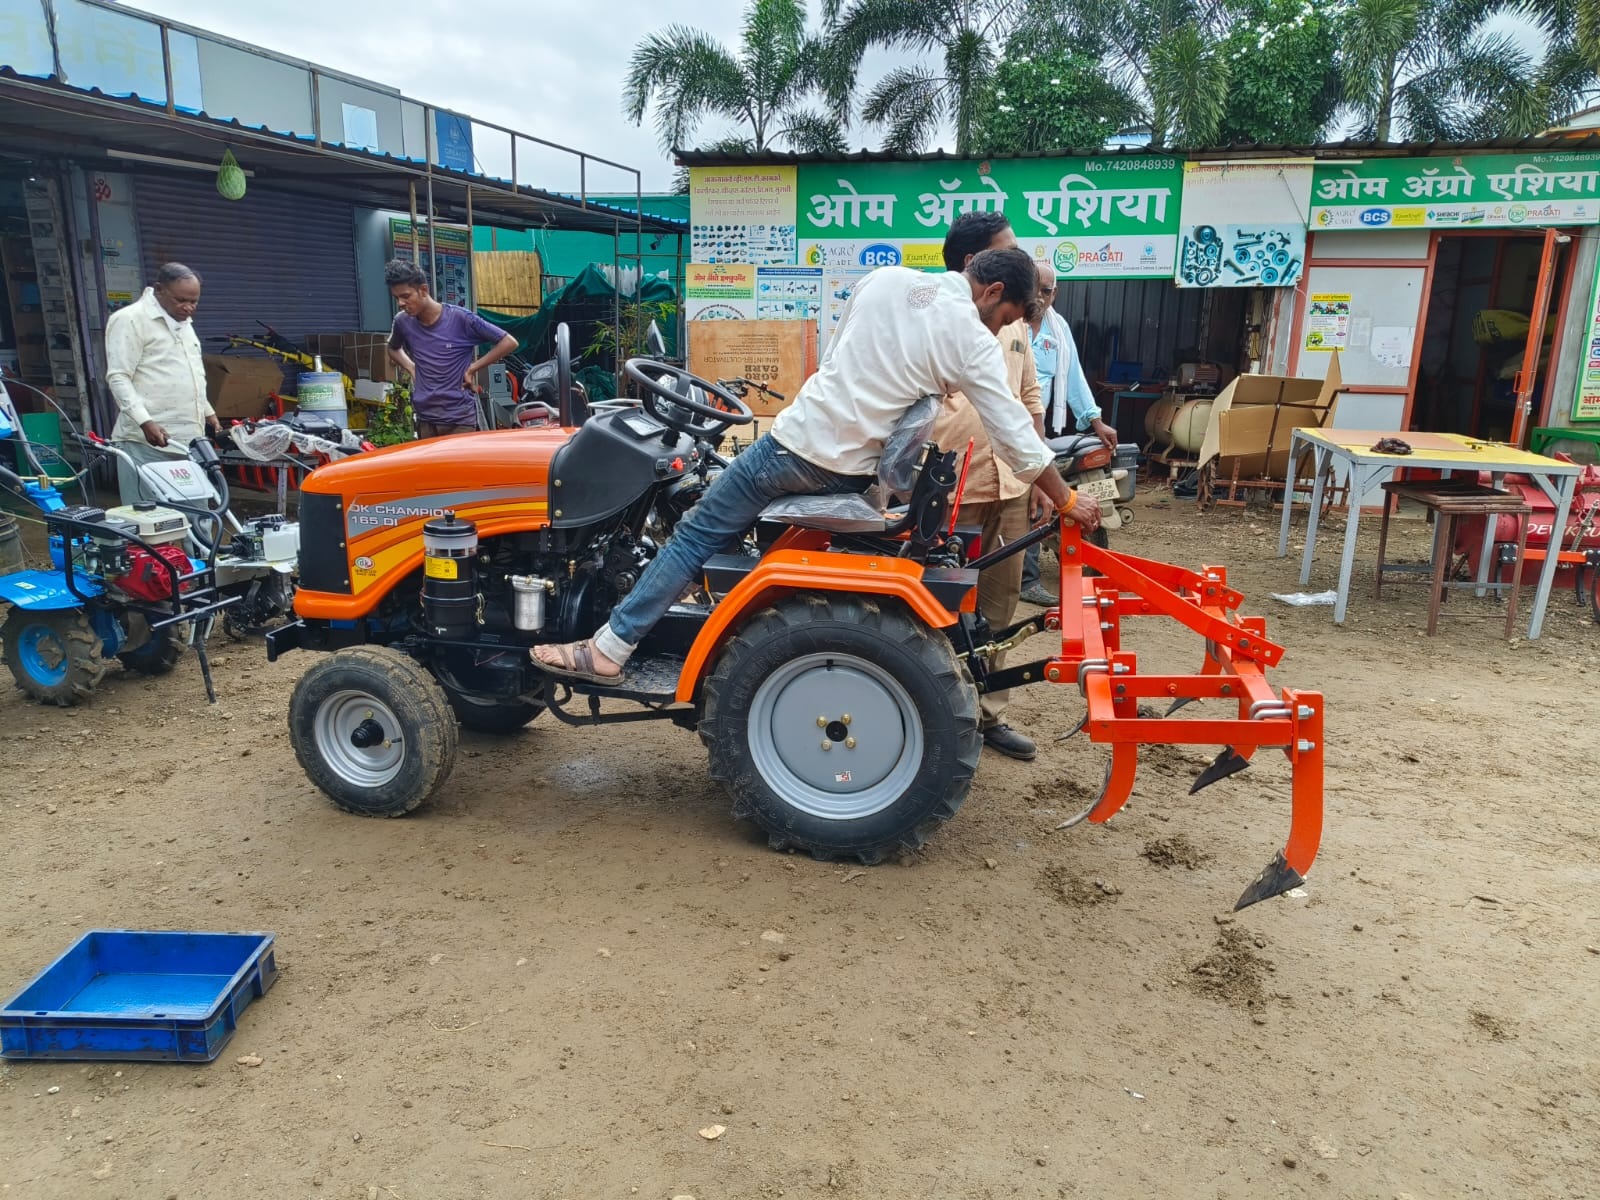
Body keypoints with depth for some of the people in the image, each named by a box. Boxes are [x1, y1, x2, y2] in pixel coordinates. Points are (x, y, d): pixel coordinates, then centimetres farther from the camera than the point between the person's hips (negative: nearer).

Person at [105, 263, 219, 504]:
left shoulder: (183, 322, 19)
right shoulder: (130, 319, -8)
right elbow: (118, 378, -14)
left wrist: (207, 412, 26)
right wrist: (145, 422, -24)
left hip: (189, 439, 8)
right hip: (148, 440, -8)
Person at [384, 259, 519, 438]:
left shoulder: (460, 318, -10)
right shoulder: (403, 322, 4)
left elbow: (509, 343, -8)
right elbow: (393, 348, 27)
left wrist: (472, 369, -8)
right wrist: (411, 368, 8)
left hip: (460, 419, -4)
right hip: (425, 420, 4)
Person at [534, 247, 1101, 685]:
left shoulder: (886, 278, 6)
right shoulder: (972, 341, -3)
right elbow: (1015, 434, -2)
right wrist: (1067, 500, 9)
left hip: (796, 440, 1)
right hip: (850, 470, 0)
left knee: (698, 533, 5)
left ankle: (608, 649, 4)